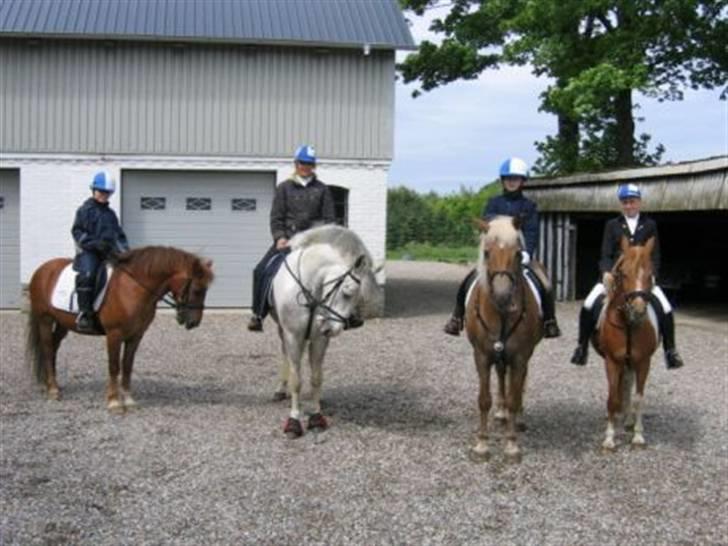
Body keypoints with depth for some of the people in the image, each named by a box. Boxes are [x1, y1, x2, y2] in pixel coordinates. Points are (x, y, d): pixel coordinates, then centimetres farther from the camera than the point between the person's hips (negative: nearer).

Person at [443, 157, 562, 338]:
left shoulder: (529, 206, 6)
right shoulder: (494, 203, 8)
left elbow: (532, 232, -4)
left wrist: (526, 252, -21)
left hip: (520, 256, -1)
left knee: (544, 288, -19)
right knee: (468, 282, -15)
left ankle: (549, 322, 1)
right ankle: (457, 318, 3)